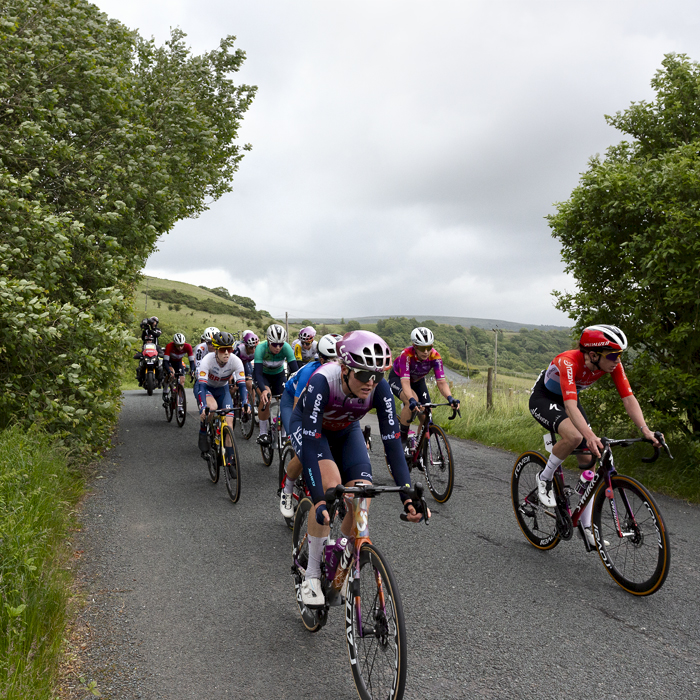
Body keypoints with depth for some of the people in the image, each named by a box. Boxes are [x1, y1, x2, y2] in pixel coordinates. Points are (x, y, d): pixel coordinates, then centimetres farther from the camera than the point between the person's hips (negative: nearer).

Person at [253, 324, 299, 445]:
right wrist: (263, 390, -56)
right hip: (263, 374, -2)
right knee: (265, 398, -26)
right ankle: (263, 433, -13)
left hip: (279, 374, 2)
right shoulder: (261, 348, -35)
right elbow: (258, 373, -40)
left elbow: (295, 369, -33)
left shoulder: (286, 348, -30)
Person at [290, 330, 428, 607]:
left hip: (345, 431, 4)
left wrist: (408, 496, -38)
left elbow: (392, 442, -30)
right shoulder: (322, 381, -40)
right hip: (308, 427, -3)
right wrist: (319, 500, -52)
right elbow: (311, 444, -43)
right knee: (330, 483, -29)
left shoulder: (380, 388, -30)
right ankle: (312, 574, -15)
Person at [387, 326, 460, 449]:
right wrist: (411, 400, -62)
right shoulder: (406, 355, -38)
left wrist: (450, 398, -50)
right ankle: (402, 438, -19)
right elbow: (405, 382, -45)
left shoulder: (435, 356, -29)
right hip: (397, 378, -4)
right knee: (413, 401, -35)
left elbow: (441, 381, -32)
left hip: (418, 381, 4)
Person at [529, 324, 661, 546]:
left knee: (589, 462, -4)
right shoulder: (568, 362, -38)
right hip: (543, 399, -6)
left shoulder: (612, 365, -21)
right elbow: (570, 406, -48)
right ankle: (544, 478, -9)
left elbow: (628, 398, -22)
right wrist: (590, 436, -62)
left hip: (568, 399, 6)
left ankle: (586, 526, 7)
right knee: (574, 436, -35)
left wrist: (645, 430, -37)